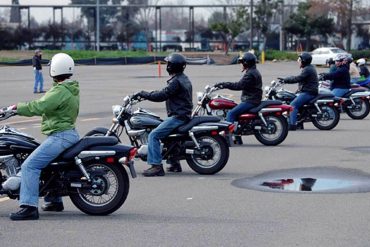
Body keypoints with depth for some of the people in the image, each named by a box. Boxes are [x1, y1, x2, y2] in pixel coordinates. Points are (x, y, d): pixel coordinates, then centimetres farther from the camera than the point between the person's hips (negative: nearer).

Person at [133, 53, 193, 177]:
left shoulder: (176, 81, -17)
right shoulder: (184, 79, 16)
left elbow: (162, 95, -21)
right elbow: (165, 92, 24)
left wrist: (143, 94, -12)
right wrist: (147, 94, 20)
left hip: (177, 116, -11)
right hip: (184, 114, 11)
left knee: (153, 135, -15)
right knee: (166, 133, 30)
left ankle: (156, 166, -22)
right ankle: (174, 164, 30)